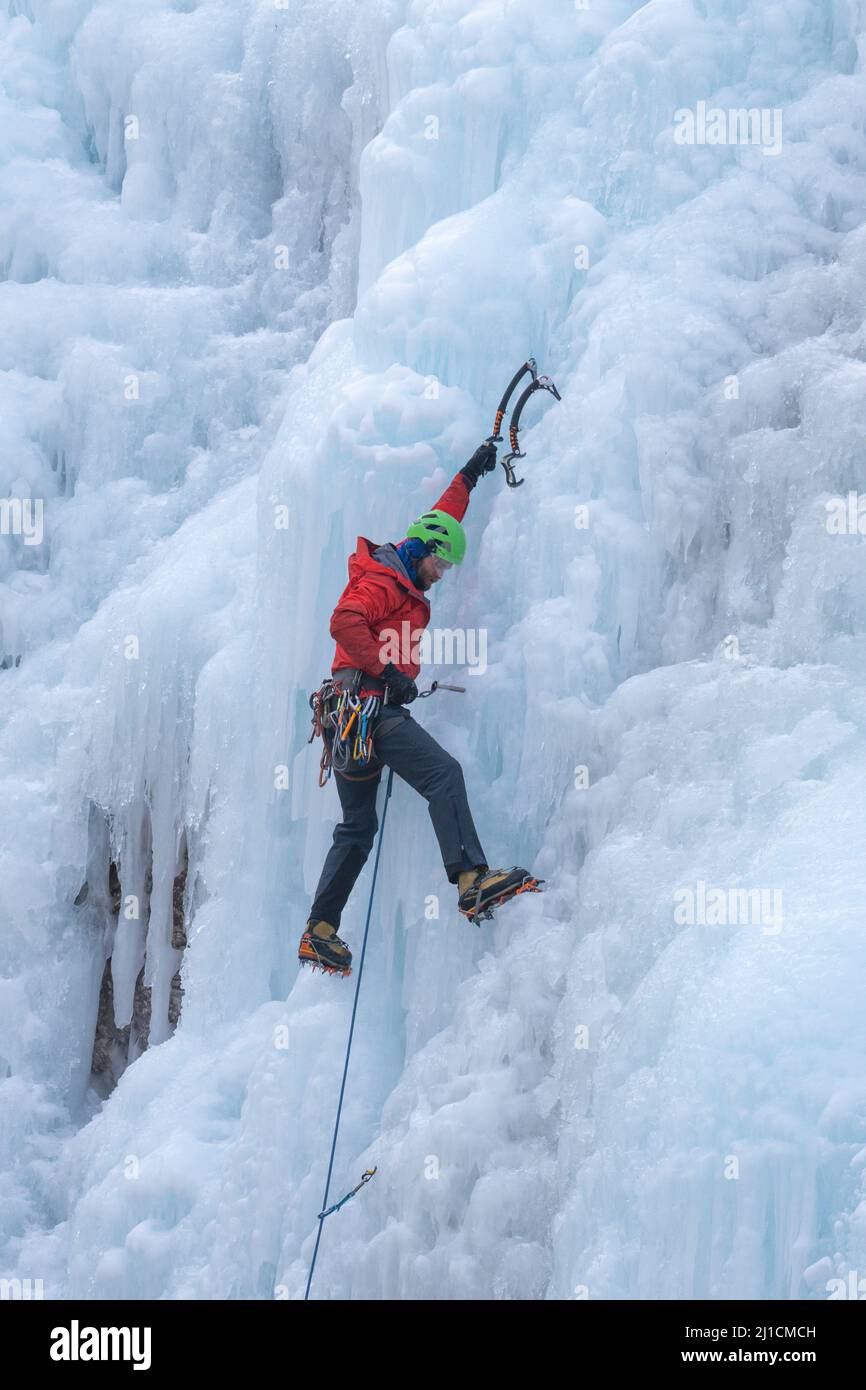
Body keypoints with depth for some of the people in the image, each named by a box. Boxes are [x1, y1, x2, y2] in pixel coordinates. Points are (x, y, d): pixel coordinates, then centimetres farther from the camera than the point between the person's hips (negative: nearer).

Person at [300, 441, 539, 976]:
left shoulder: (402, 579, 25)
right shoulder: (382, 580, -4)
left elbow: (439, 520, 40)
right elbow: (345, 622, -21)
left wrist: (468, 477, 45)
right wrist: (387, 672, -21)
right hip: (371, 704, -11)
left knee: (358, 826, 10)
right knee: (444, 773, -23)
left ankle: (320, 932, 8)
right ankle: (472, 880, -38)